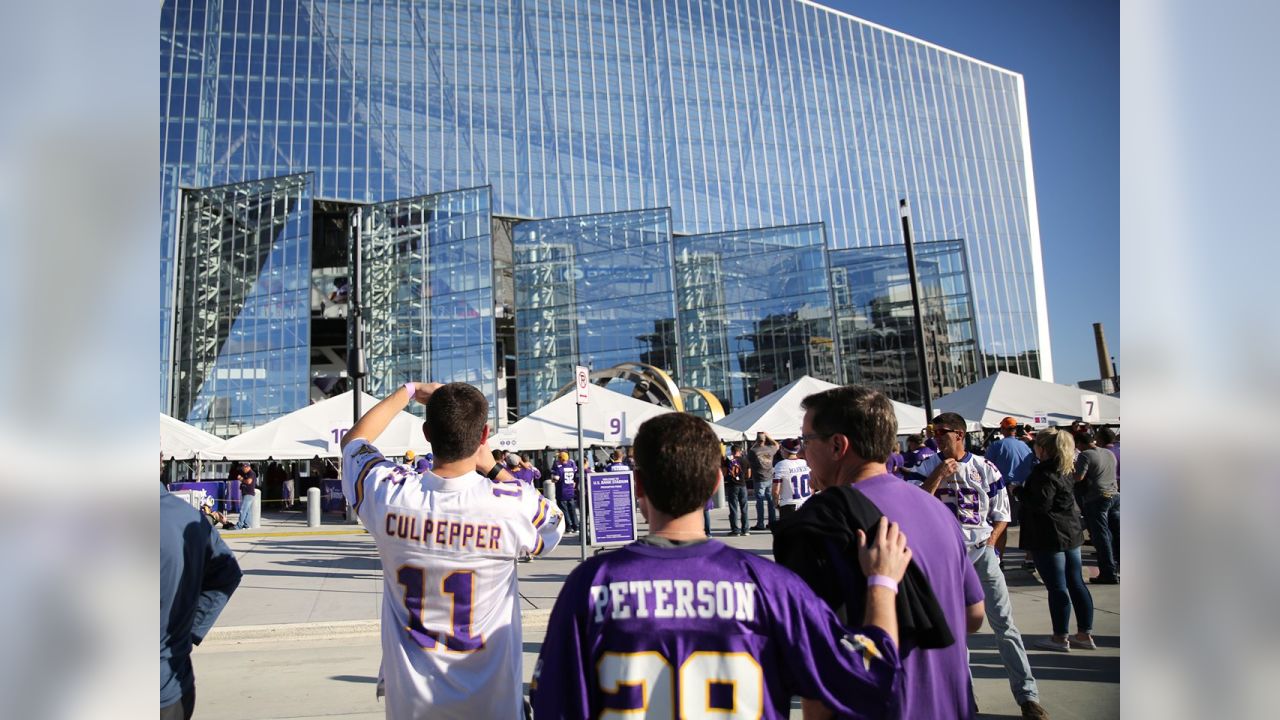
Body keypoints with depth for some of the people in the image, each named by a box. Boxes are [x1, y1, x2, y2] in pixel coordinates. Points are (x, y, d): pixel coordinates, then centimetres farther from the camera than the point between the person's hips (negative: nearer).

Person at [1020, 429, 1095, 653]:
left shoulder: (1044, 472, -18)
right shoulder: (1067, 469, 10)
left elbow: (1041, 505, -23)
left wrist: (1021, 492, -8)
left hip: (1049, 537, -9)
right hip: (1071, 532, 9)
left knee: (1057, 588, -1)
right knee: (1076, 584, 13)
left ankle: (1060, 638, 7)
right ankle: (1085, 634, 20)